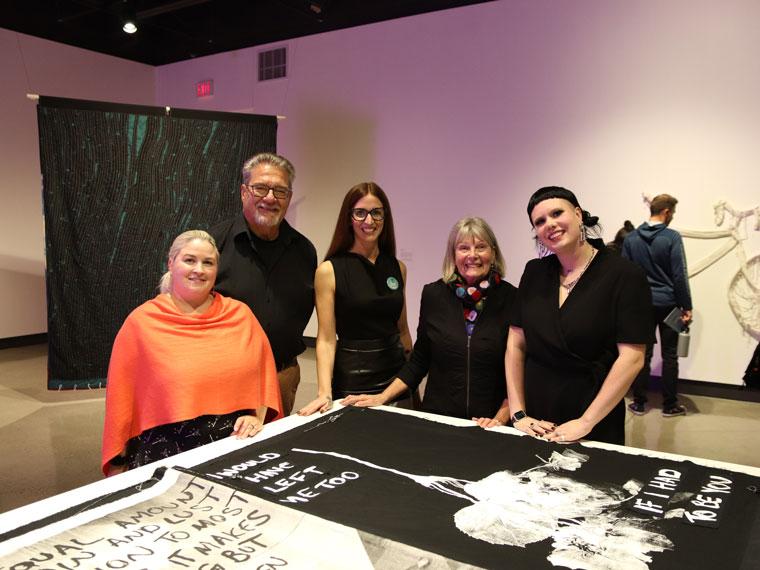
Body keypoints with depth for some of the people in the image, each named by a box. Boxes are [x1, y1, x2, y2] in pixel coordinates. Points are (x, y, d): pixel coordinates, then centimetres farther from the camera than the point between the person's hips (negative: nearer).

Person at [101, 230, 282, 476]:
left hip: (234, 449, 2)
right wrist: (118, 465, 4)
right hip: (165, 455, -1)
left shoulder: (240, 315, 5)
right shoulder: (141, 321, -1)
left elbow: (264, 372, 12)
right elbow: (122, 396, 2)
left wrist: (257, 417, -1)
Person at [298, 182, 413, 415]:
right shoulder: (329, 270, -7)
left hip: (396, 376, 4)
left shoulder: (398, 268, 5)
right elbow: (326, 339, -10)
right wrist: (324, 393, -20)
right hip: (352, 381, -4)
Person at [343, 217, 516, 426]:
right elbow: (419, 361, 9)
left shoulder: (511, 298, -5)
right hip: (436, 417, 2)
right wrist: (382, 397, 2)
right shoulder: (433, 294, 1)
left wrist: (501, 418, -9)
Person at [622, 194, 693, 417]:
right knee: (669, 356, 7)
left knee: (643, 354, 9)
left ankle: (639, 403, 13)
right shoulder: (672, 237, -10)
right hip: (668, 304, -3)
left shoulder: (631, 238, 2)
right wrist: (686, 307, -5)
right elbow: (680, 275, -11)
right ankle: (669, 405, 15)